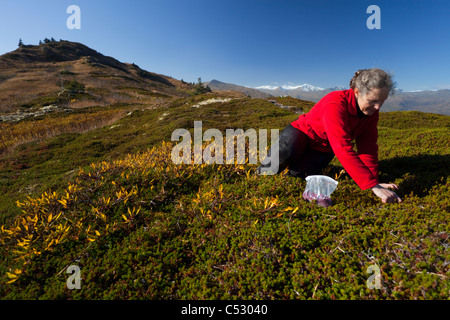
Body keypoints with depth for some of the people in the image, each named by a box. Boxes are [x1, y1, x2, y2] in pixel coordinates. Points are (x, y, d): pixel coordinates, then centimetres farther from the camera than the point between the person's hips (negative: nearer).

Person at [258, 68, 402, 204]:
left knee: (299, 174, -20)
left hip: (324, 148, 5)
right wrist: (373, 186, -47)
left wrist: (374, 181, -19)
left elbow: (368, 146, -10)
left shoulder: (371, 110, -13)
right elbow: (344, 150, -44)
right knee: (286, 153, -38)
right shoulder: (335, 104, -37)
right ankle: (264, 171, -3)